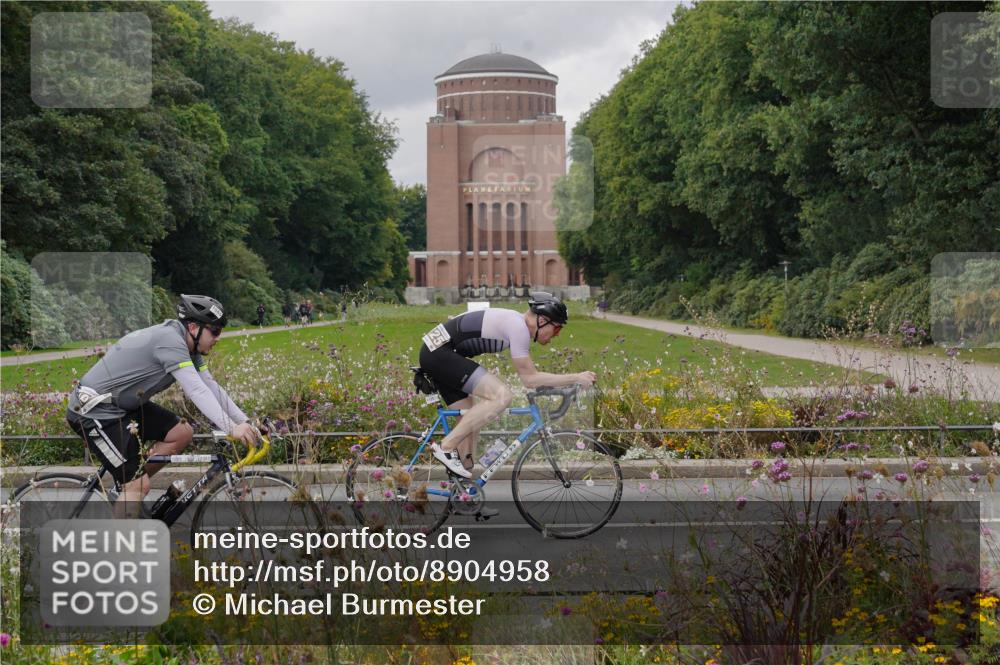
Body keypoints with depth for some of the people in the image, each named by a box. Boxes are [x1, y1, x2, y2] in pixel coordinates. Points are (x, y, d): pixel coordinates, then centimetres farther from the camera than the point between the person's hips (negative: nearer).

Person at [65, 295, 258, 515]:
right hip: (93, 412, -10)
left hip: (124, 405, 10)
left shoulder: (187, 348, 6)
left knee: (183, 433, 5)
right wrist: (231, 429, -39)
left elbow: (212, 388, 6)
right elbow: (197, 391, -32)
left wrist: (246, 423, -3)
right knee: (138, 484, -12)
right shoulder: (169, 341, -24)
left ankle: (129, 486, 13)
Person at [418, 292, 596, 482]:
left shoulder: (518, 324, 15)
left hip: (434, 351, 11)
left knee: (471, 419, 13)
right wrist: (576, 378, -12)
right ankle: (447, 447, -15)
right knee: (502, 396, -19)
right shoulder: (518, 327, -15)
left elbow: (530, 374, 23)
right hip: (440, 352, -11)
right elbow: (530, 379, -14)